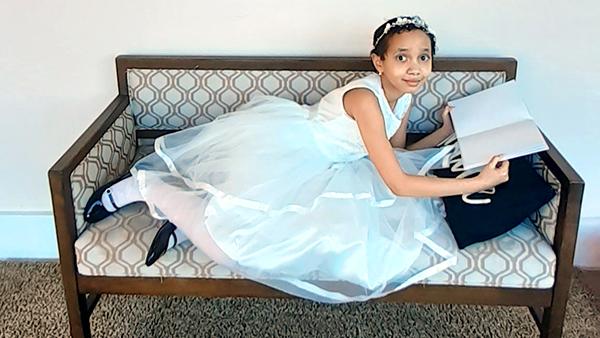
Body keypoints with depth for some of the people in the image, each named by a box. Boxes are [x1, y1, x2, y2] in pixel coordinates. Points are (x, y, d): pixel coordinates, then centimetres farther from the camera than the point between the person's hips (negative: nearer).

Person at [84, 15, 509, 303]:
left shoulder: (403, 98, 0)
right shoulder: (365, 97, -28)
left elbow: (395, 158, 13)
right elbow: (398, 184, -29)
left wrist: (445, 133, 6)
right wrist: (478, 182, -26)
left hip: (313, 168, 9)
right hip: (278, 145, -9)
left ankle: (189, 222, -2)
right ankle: (142, 185, 5)